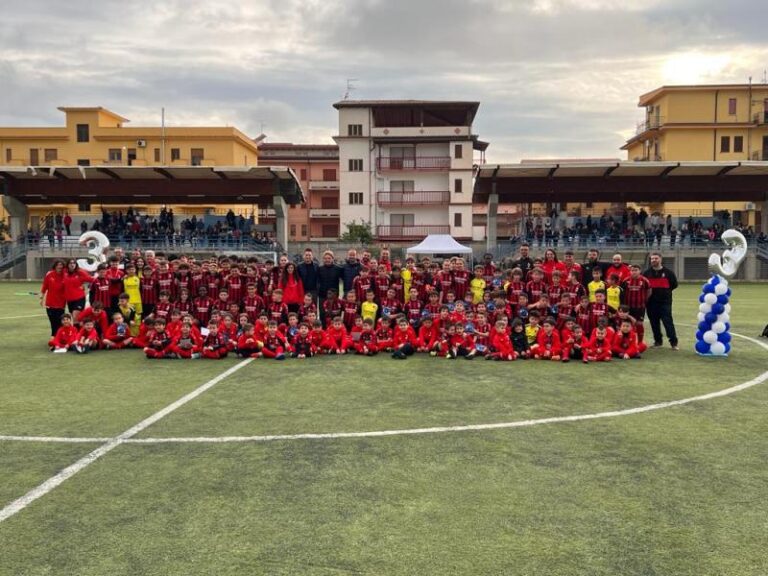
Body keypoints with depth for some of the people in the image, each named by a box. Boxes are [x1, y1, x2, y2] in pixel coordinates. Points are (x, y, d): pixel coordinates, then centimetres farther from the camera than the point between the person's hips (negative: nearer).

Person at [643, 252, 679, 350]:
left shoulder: (668, 272, 0)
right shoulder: (646, 273, 6)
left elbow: (674, 284, 9)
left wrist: (666, 290, 4)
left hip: (665, 302, -3)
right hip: (651, 302, 3)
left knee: (668, 322, -8)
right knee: (654, 323, 9)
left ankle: (674, 342, -3)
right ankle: (658, 341, 21)